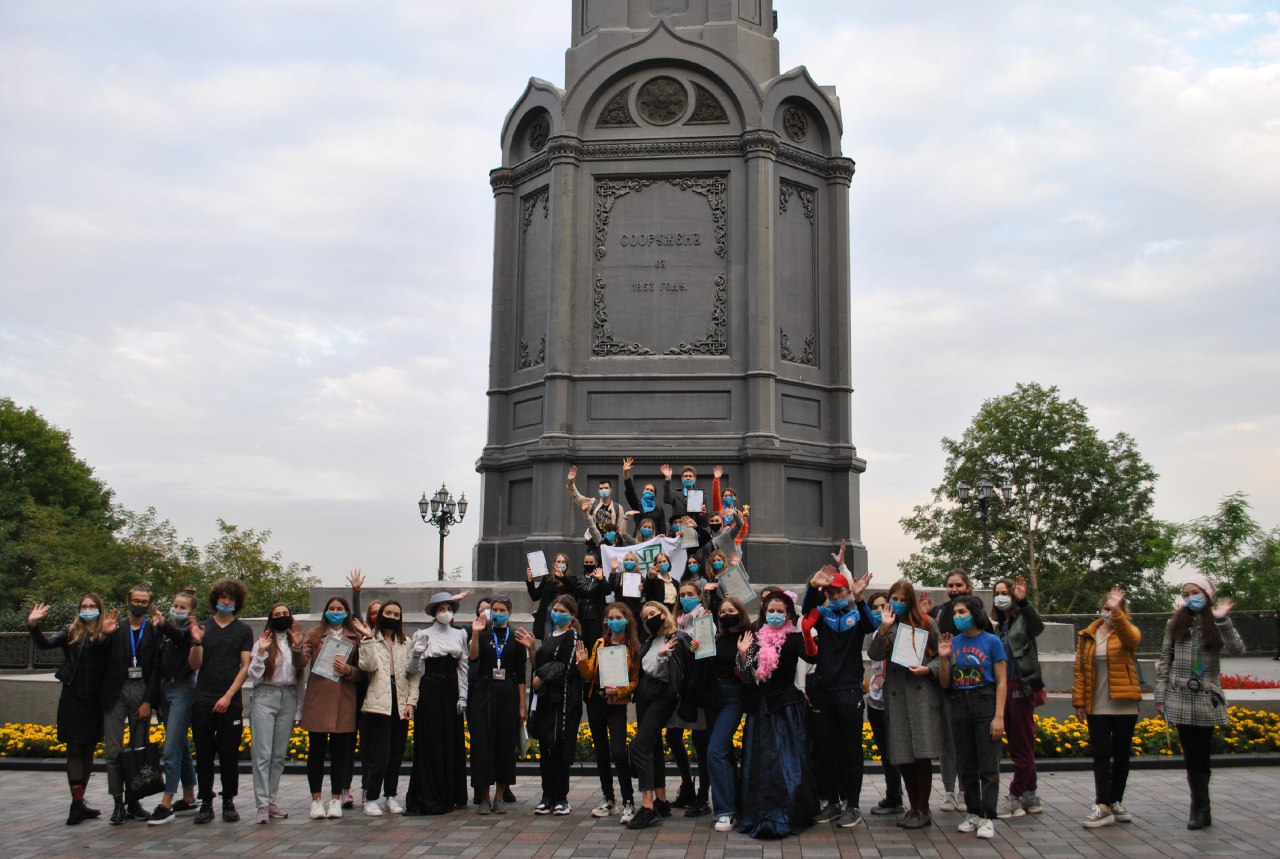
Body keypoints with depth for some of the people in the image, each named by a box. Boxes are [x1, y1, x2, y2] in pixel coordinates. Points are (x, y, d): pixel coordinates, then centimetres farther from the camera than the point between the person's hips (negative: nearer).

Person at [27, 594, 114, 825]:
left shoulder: (107, 635, -1)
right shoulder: (71, 631, 3)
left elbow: (111, 662, -15)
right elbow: (45, 644, -9)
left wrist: (107, 634, -30)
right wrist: (33, 625, -26)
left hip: (95, 702, 1)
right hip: (72, 700, -1)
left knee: (88, 751, 9)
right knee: (74, 751, 0)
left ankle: (79, 804, 19)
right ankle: (76, 804, 2)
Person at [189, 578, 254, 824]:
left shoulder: (243, 630, 6)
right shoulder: (202, 627, 8)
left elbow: (246, 666, 0)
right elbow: (194, 665, 3)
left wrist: (228, 696, -9)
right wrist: (196, 642, -15)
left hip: (230, 702, -1)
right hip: (203, 701, 1)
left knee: (229, 754, 1)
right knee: (204, 755, 3)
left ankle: (229, 802, 11)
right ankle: (206, 802, 10)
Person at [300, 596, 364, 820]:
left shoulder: (356, 637, 11)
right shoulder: (314, 635, 10)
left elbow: (362, 671, 9)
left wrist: (349, 670, -11)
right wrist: (297, 645, -17)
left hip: (344, 702, 1)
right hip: (317, 699, 0)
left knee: (340, 750, 3)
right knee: (316, 749, 1)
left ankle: (336, 799, 13)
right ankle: (316, 800, 9)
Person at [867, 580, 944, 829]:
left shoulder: (925, 622, 6)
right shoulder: (884, 626, 14)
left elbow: (942, 654, 8)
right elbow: (874, 654, -2)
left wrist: (928, 669, -9)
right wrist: (884, 628, -13)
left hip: (922, 693, -3)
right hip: (896, 694, 3)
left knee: (922, 755, -6)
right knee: (903, 757, 5)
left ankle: (923, 810, 4)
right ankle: (914, 807, 18)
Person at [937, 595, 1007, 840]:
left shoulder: (992, 642, -4)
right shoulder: (952, 642, 6)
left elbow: (1001, 681, -5)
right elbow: (945, 683, 10)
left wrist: (999, 716, -12)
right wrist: (943, 658, -6)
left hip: (985, 703, -4)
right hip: (959, 705, 4)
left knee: (988, 766, -2)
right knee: (965, 765, 11)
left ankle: (988, 818, 4)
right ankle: (973, 813, 22)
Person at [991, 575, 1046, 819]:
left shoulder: (1023, 619, -6)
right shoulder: (1000, 626, 16)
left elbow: (1038, 626, -30)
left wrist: (1023, 602, -42)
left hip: (1022, 687, -8)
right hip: (1004, 688, 8)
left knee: (1022, 746, 0)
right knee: (1016, 746, 13)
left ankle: (1015, 798, 4)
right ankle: (1030, 797, 21)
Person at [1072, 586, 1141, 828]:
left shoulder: (1128, 632, -1)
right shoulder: (1088, 636, 6)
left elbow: (1131, 637, -28)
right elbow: (1079, 671, 5)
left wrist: (1117, 612, -44)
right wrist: (1079, 702, 0)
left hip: (1124, 705, -1)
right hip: (1097, 706, 1)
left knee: (1121, 753, 9)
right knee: (1101, 754, -1)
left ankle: (1116, 802, 21)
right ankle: (1102, 806, -3)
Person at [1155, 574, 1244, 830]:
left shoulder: (1217, 625, 2)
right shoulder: (1176, 623, 6)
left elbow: (1236, 648, -16)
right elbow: (1165, 660, 6)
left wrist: (1222, 620, -28)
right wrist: (1160, 696, 2)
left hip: (1207, 700, -1)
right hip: (1181, 698, 1)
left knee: (1201, 753, 2)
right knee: (1191, 754, 3)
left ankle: (1200, 808, 11)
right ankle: (1201, 809, 9)